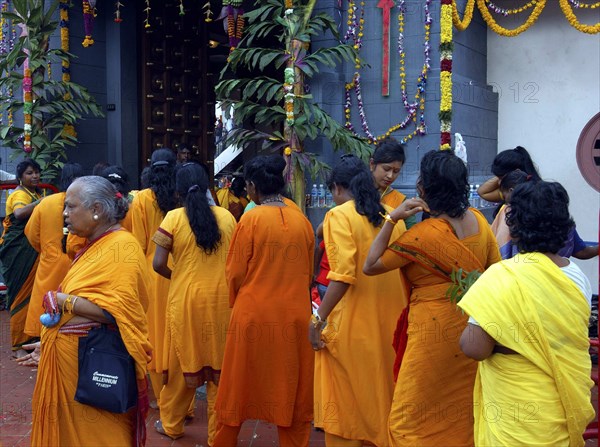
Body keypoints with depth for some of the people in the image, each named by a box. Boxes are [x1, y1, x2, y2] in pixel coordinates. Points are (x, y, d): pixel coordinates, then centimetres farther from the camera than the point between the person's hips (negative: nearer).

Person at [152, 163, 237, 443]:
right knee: (219, 365, 10)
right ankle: (218, 432, 19)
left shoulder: (174, 218, -8)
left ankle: (172, 424, 30)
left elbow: (159, 264, -9)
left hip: (185, 299, -1)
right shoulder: (227, 217, -1)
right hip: (221, 298, 1)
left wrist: (177, 276, 9)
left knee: (184, 362, 14)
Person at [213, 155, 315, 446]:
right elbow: (308, 272, 8)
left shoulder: (251, 219, -11)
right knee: (291, 389, 13)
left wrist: (236, 303, 13)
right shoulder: (302, 221, -1)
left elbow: (235, 272, -6)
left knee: (240, 384, 13)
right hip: (294, 314, 3)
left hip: (254, 314, -3)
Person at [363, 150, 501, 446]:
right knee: (465, 410, 19)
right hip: (472, 329, 7)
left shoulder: (422, 235, -20)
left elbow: (371, 266, -13)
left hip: (434, 330, -7)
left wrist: (391, 219, -13)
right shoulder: (478, 220, 0)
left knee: (412, 421, 6)